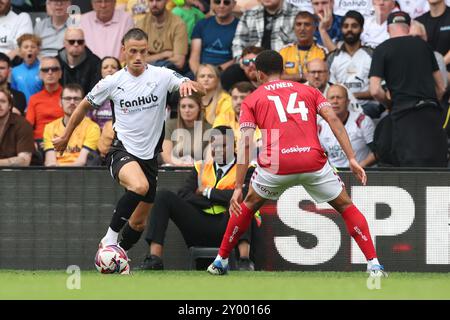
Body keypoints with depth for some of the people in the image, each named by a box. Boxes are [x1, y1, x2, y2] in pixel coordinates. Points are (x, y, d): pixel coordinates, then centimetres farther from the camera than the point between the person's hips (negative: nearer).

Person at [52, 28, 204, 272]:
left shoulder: (161, 76, -4)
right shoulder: (113, 82, -4)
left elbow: (199, 91, -13)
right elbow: (85, 105, 13)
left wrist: (189, 84, -36)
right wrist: (65, 137, 19)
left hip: (149, 155, 3)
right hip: (121, 150, -3)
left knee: (139, 222, 9)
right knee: (139, 186, -35)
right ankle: (110, 237, -22)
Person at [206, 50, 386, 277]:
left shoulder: (252, 100, 17)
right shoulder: (309, 91, 22)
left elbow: (245, 144, 6)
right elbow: (333, 119, 5)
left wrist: (238, 188, 3)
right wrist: (352, 159, 2)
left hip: (276, 165, 0)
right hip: (313, 162, 0)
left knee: (248, 205, 27)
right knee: (346, 207, 17)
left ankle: (220, 261, 31)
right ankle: (374, 265, 6)